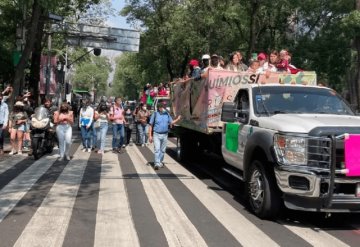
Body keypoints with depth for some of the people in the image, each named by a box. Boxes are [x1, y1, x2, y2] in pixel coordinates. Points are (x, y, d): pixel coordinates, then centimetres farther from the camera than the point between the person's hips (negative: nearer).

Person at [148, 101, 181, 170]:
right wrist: (150, 135, -6)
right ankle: (157, 164, -16)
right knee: (157, 149, -13)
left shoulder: (167, 114, 4)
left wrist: (177, 119, -4)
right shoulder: (155, 114, -6)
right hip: (157, 134, -4)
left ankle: (160, 162, 27)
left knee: (163, 150, 12)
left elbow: (171, 122, 13)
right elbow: (151, 125, -3)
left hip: (164, 135, 4)